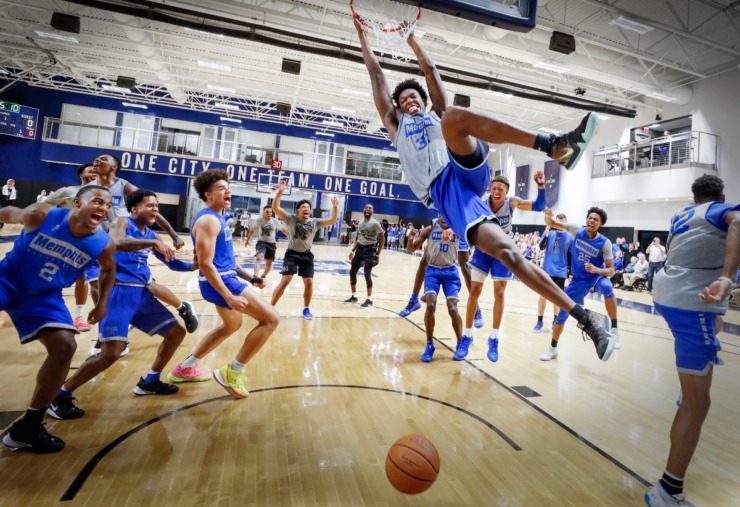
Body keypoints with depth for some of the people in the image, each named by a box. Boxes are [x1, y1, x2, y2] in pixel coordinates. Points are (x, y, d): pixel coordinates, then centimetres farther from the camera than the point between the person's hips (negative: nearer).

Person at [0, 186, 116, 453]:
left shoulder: (103, 245, -14)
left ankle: (28, 427, 6)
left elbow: (108, 269, 8)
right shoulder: (41, 215, -20)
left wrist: (103, 303, 5)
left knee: (65, 346, -11)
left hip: (44, 296, 2)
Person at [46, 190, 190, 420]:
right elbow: (117, 243, -30)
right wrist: (153, 243, -31)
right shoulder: (122, 222, -5)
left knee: (177, 333, 11)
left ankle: (149, 381, 27)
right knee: (111, 352, -18)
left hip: (141, 294, 8)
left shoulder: (151, 235, 16)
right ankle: (59, 396, 4)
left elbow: (172, 263, 21)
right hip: (119, 292, -8)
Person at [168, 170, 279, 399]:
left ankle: (185, 368, 38)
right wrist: (229, 297, -28)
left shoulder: (217, 218, 15)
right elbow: (205, 264, -24)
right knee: (271, 318, -11)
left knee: (233, 324, 30)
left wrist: (247, 277, 22)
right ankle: (232, 372, 0)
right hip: (220, 282, -11)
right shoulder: (209, 220, -17)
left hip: (226, 278, 11)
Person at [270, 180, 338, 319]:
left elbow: (332, 220, -10)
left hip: (306, 255, 3)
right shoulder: (290, 219, -8)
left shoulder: (315, 222, -2)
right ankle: (270, 307, 2)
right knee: (285, 280, -10)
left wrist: (334, 207, -26)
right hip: (292, 254, -3)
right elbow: (275, 208, -18)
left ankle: (306, 309, 21)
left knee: (309, 282, 1)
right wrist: (280, 192, -30)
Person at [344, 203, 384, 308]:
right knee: (352, 272, 7)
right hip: (360, 248, 7)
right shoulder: (360, 222, 10)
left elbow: (382, 239, -10)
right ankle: (354, 297, 21)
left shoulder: (375, 223, -11)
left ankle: (369, 300, -1)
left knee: (367, 274, -12)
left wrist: (378, 254, -15)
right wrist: (353, 250, 16)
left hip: (370, 249, -7)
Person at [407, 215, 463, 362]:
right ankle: (429, 345, -1)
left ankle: (460, 343, 13)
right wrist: (411, 239, -22)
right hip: (432, 270, 0)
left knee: (452, 308, -10)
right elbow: (411, 250, 0)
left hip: (450, 271, 0)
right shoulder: (430, 229, -3)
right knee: (430, 305, -17)